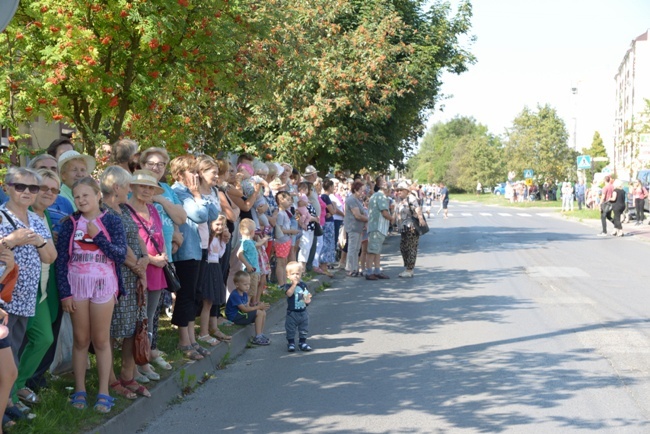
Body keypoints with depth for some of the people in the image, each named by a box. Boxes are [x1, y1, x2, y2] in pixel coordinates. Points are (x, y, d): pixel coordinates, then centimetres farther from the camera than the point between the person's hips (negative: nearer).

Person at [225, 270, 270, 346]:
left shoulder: (244, 294, 11)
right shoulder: (235, 295, -21)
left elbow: (247, 307, 3)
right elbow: (244, 309, -23)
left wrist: (259, 306, -13)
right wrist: (258, 307, -22)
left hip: (242, 314, 10)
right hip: (235, 318, -10)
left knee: (263, 313, 2)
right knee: (259, 313, -18)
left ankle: (261, 335, 11)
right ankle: (257, 338, -17)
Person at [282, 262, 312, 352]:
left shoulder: (303, 285, 4)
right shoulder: (287, 285, -8)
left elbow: (307, 296, 9)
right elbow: (289, 293, -28)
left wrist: (308, 300, -13)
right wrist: (294, 284, -28)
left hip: (303, 312, 4)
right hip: (292, 312, -4)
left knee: (304, 329, 10)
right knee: (290, 329, 3)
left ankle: (302, 342, 22)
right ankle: (291, 343, 15)